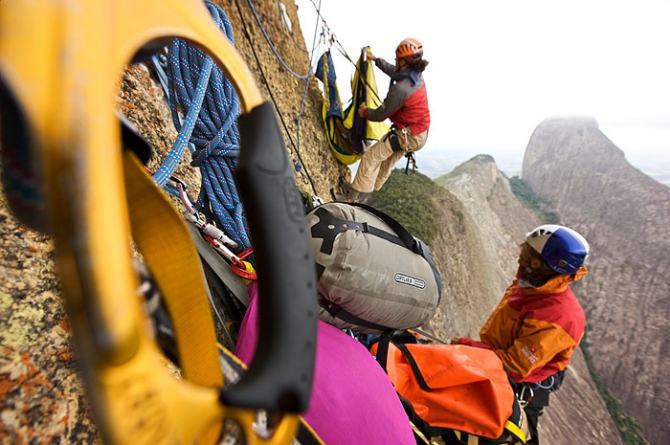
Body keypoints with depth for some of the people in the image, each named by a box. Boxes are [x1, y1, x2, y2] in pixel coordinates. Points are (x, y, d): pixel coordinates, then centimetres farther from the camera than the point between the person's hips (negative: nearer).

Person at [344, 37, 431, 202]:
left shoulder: (400, 89, -28)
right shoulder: (416, 76, 1)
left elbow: (381, 115, -18)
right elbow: (393, 71, 22)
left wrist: (365, 112, 1)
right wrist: (376, 59, 35)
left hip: (407, 136, -9)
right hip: (420, 134, 10)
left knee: (370, 157, -8)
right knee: (387, 160, 22)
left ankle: (352, 198, -6)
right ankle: (372, 189, 37)